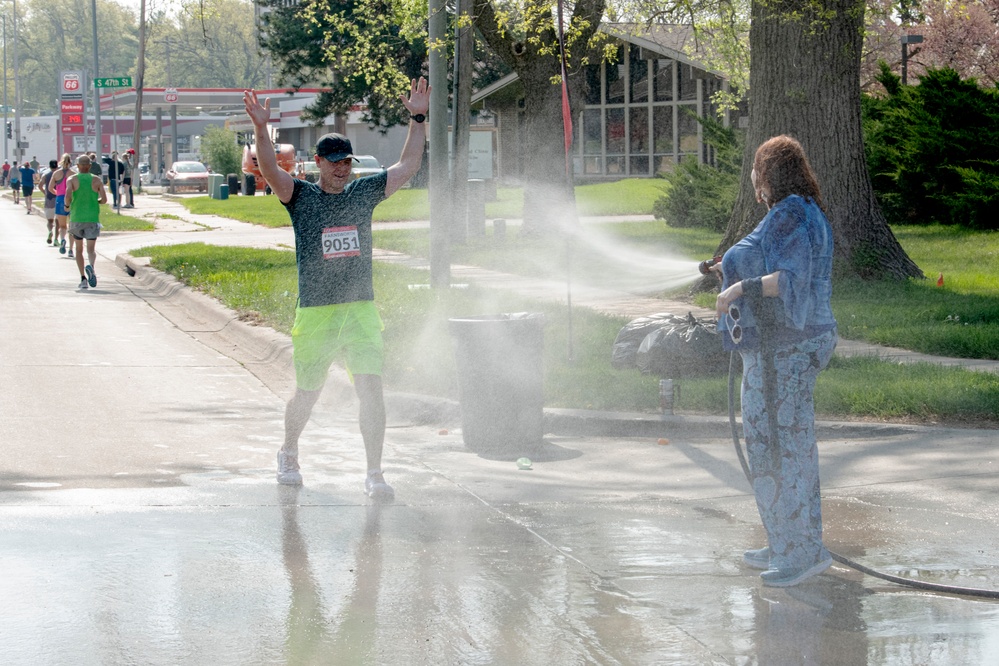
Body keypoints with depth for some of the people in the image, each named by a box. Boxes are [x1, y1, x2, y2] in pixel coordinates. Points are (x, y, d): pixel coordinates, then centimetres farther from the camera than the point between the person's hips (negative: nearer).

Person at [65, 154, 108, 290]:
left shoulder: (72, 180, -2)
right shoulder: (96, 180, 1)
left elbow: (68, 195, -18)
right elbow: (104, 199, -6)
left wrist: (67, 205, 2)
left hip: (76, 218, 0)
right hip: (93, 218, 0)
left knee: (79, 249, 13)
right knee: (91, 249, 0)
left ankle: (83, 278, 6)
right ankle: (91, 266, -33)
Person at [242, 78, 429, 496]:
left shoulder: (364, 193, 9)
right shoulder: (301, 196, 0)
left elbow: (408, 166, 12)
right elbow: (270, 171, -16)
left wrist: (418, 120, 5)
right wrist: (261, 130, -30)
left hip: (361, 311, 2)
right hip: (314, 313, -2)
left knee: (371, 389, -12)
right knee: (307, 395, 10)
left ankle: (374, 475, -8)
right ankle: (288, 455, 37)